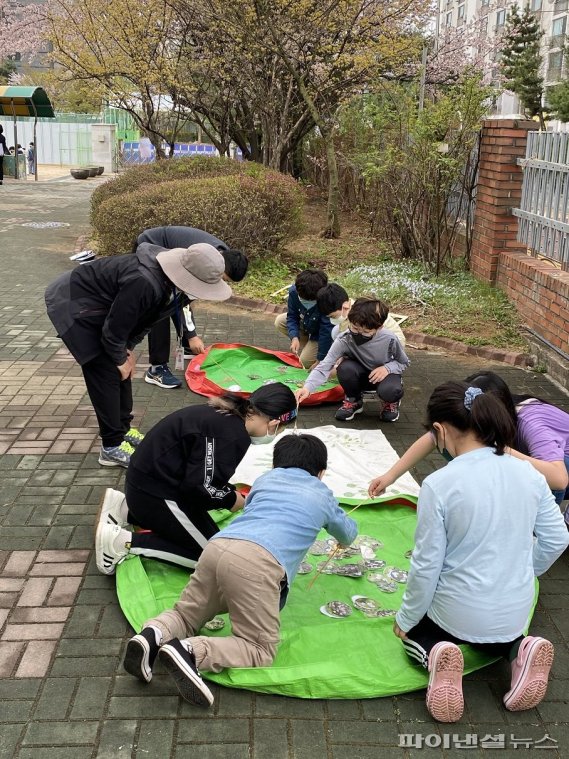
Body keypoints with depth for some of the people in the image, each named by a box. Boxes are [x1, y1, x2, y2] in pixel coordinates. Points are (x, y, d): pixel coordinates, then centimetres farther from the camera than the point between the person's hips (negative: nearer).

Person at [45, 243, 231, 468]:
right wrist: (120, 359, -10)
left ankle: (122, 429, 27)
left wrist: (128, 348, 4)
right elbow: (115, 327, -26)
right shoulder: (144, 283, -39)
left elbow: (147, 315, 6)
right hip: (74, 306, -8)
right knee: (106, 373, -8)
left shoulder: (175, 284, -11)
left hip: (98, 306, 8)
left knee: (121, 370, 11)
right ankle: (112, 447, 3)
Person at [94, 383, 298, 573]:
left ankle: (125, 510, 17)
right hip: (156, 494, -10)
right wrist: (231, 500, -9)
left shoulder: (226, 415, 5)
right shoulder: (232, 434, -25)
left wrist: (230, 493, 14)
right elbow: (199, 486, -27)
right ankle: (125, 541, -7)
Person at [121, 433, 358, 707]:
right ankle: (192, 651, -19)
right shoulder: (323, 495, 29)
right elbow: (349, 533, 49)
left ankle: (154, 635, -9)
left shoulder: (265, 479, 33)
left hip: (217, 546, 5)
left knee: (184, 615, 23)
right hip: (258, 562, -4)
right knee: (260, 650, 3)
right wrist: (343, 542, 73)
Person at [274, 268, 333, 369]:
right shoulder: (294, 292, -27)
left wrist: (320, 360, -27)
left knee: (306, 361, -14)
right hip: (305, 323, 6)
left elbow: (326, 332, -34)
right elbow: (292, 316, -12)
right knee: (279, 322, -5)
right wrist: (294, 337, -29)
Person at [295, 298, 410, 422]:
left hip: (383, 374, -1)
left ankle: (391, 402, 5)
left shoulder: (390, 340, -25)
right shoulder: (344, 340, -27)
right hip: (360, 377, 1)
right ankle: (353, 401, -2)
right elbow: (325, 366, -32)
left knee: (390, 390, -36)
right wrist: (308, 387, -48)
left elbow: (404, 363, -6)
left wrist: (387, 368, -28)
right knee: (345, 367, -33)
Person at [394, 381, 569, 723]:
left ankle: (434, 655, -3)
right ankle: (517, 649, 6)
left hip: (458, 613, -4)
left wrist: (405, 619, 2)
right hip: (515, 613, 4)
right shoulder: (528, 473, -9)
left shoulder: (439, 485, -23)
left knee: (416, 631, 30)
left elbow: (426, 565, -16)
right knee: (498, 635, 39)